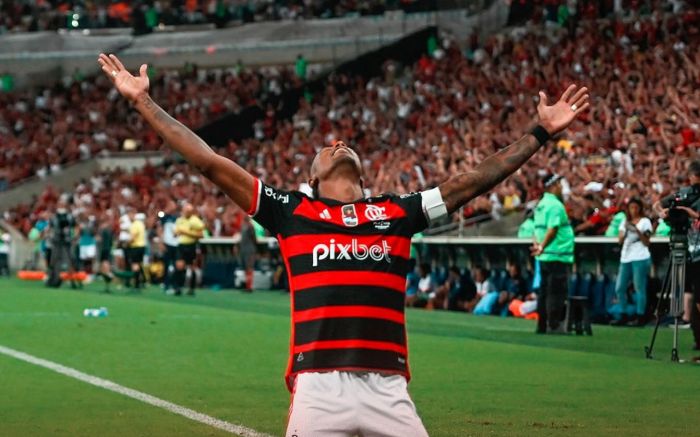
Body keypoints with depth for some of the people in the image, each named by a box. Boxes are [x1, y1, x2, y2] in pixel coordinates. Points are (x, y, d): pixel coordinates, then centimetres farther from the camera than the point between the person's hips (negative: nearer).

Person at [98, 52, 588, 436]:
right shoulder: (292, 211, 13)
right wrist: (144, 101, 13)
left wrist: (541, 133, 22)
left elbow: (473, 182, 21)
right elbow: (211, 163, 13)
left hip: (388, 389, 2)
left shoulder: (396, 212, 17)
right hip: (318, 387, -1)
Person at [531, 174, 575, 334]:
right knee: (557, 291, -6)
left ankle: (542, 325, 14)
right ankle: (554, 325, -7)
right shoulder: (555, 205, -14)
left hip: (545, 257, 9)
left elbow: (538, 229, 15)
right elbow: (552, 229, -23)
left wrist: (538, 245, 10)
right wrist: (542, 247, -24)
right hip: (558, 255, -9)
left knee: (545, 290, 11)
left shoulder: (541, 204, 15)